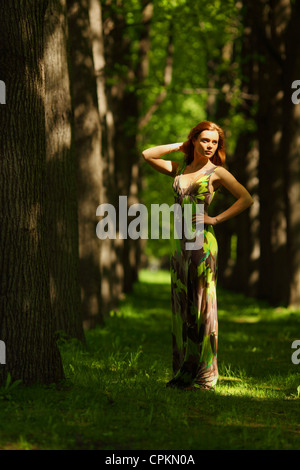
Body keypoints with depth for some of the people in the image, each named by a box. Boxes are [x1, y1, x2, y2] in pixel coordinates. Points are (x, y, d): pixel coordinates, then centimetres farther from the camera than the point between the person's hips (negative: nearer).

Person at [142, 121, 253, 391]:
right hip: (180, 244, 6)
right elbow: (148, 155, 14)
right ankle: (183, 373, 13)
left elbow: (246, 199, -5)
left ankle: (205, 376, -2)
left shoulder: (217, 172, 0)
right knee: (182, 309, 7)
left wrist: (216, 219, -9)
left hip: (202, 244, -6)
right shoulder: (179, 169, 14)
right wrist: (180, 146, 12)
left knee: (202, 308, -5)